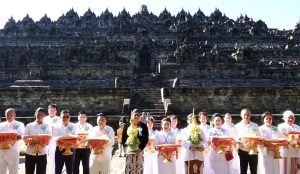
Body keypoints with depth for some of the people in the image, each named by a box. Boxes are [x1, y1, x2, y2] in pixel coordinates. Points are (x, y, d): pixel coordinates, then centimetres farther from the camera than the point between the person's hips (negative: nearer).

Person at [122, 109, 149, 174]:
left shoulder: (143, 126, 4)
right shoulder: (127, 126, 6)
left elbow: (146, 139, 0)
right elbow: (123, 139, 8)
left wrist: (140, 148, -11)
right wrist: (127, 146, -6)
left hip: (140, 150, 0)